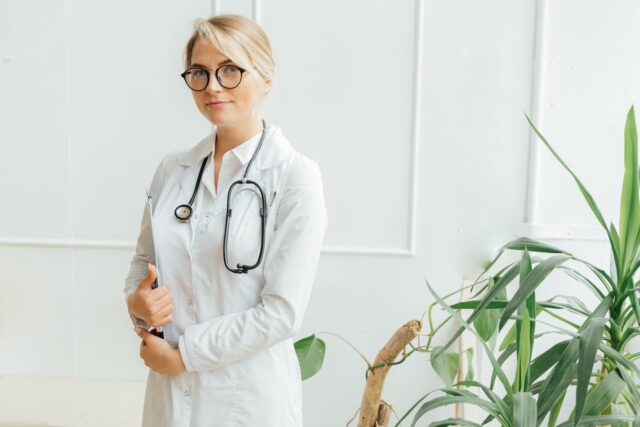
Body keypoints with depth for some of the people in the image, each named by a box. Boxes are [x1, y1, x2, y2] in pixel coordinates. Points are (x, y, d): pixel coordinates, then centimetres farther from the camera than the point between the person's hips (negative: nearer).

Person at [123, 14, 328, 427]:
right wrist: (137, 301, -9)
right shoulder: (173, 167, 1)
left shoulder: (296, 175, -13)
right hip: (170, 389, 4)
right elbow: (143, 261, 12)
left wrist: (183, 353, -12)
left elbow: (282, 311, -17)